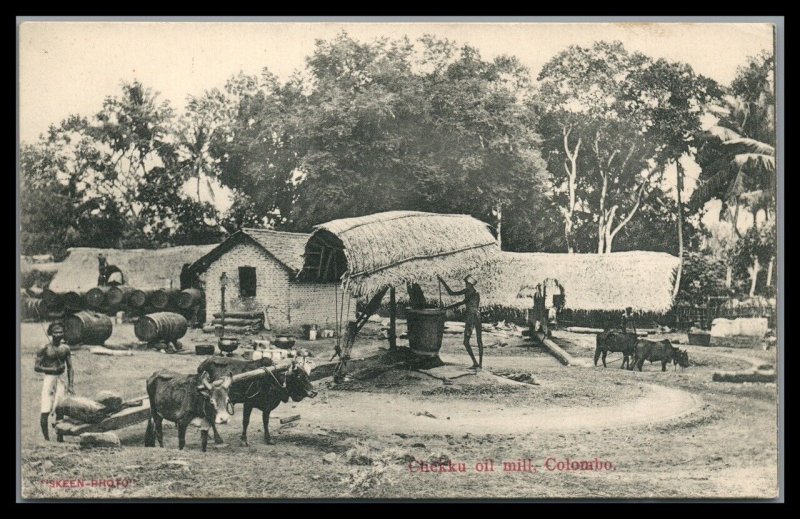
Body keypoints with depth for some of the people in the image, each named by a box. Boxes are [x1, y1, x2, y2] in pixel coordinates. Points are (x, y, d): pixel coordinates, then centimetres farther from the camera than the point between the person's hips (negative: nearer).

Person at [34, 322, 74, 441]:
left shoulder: (65, 348, 6)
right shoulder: (44, 348, -7)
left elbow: (69, 367, 10)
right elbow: (36, 367, -9)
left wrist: (70, 385, 2)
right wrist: (54, 369, -18)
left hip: (61, 380, 4)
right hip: (49, 379, -4)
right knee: (45, 411, -7)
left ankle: (60, 438, 15)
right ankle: (46, 439, 2)